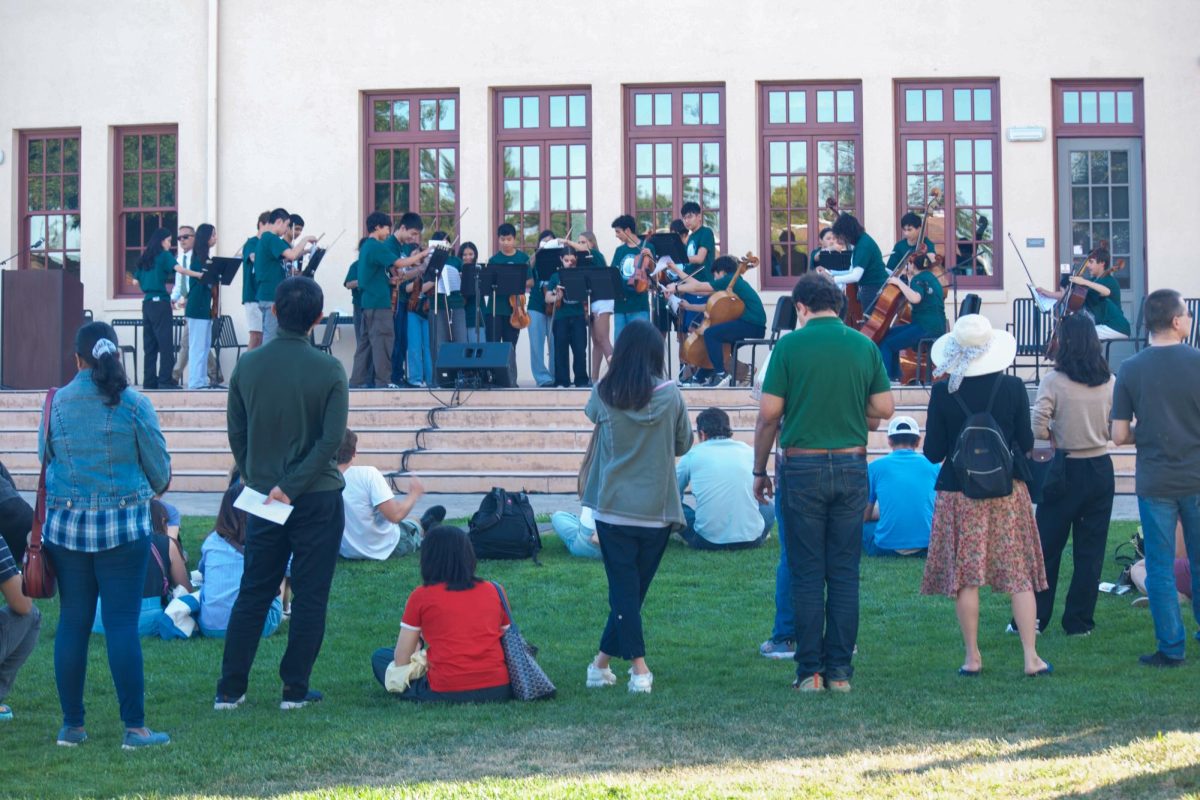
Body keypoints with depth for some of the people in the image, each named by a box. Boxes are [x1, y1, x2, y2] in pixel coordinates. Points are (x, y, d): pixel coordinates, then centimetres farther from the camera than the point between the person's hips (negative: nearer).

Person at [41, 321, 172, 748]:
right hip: (123, 527, -2)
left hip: (64, 526, 3)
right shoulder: (134, 404, -7)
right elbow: (160, 468, 0)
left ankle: (71, 725, 15)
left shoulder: (56, 403, -1)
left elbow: (44, 457, 10)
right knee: (122, 623, -1)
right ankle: (134, 727, 0)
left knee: (72, 622, 9)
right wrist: (154, 487, 23)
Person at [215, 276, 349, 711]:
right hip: (318, 497, -3)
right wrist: (292, 485, -13)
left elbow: (236, 434, 4)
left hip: (263, 497, 3)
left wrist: (255, 478, 15)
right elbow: (332, 439, -16)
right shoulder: (329, 369, -11)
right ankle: (295, 690, 9)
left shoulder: (248, 365, -2)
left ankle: (230, 689, 12)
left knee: (252, 593, 11)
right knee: (310, 595, 6)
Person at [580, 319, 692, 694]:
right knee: (634, 589, 12)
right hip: (658, 509, 0)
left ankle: (639, 669, -5)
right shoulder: (670, 395, -8)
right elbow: (683, 444, 5)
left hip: (613, 508, 0)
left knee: (623, 590, 3)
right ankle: (602, 661, 17)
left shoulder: (604, 394, -7)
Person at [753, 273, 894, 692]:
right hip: (851, 466, 3)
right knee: (845, 572, 7)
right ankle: (840, 670, 8)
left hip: (801, 467, -2)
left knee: (806, 573, 3)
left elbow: (769, 415, -5)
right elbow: (884, 409, 5)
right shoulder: (864, 346, 4)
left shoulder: (790, 345, -5)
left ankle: (810, 671, 4)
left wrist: (759, 470, 5)